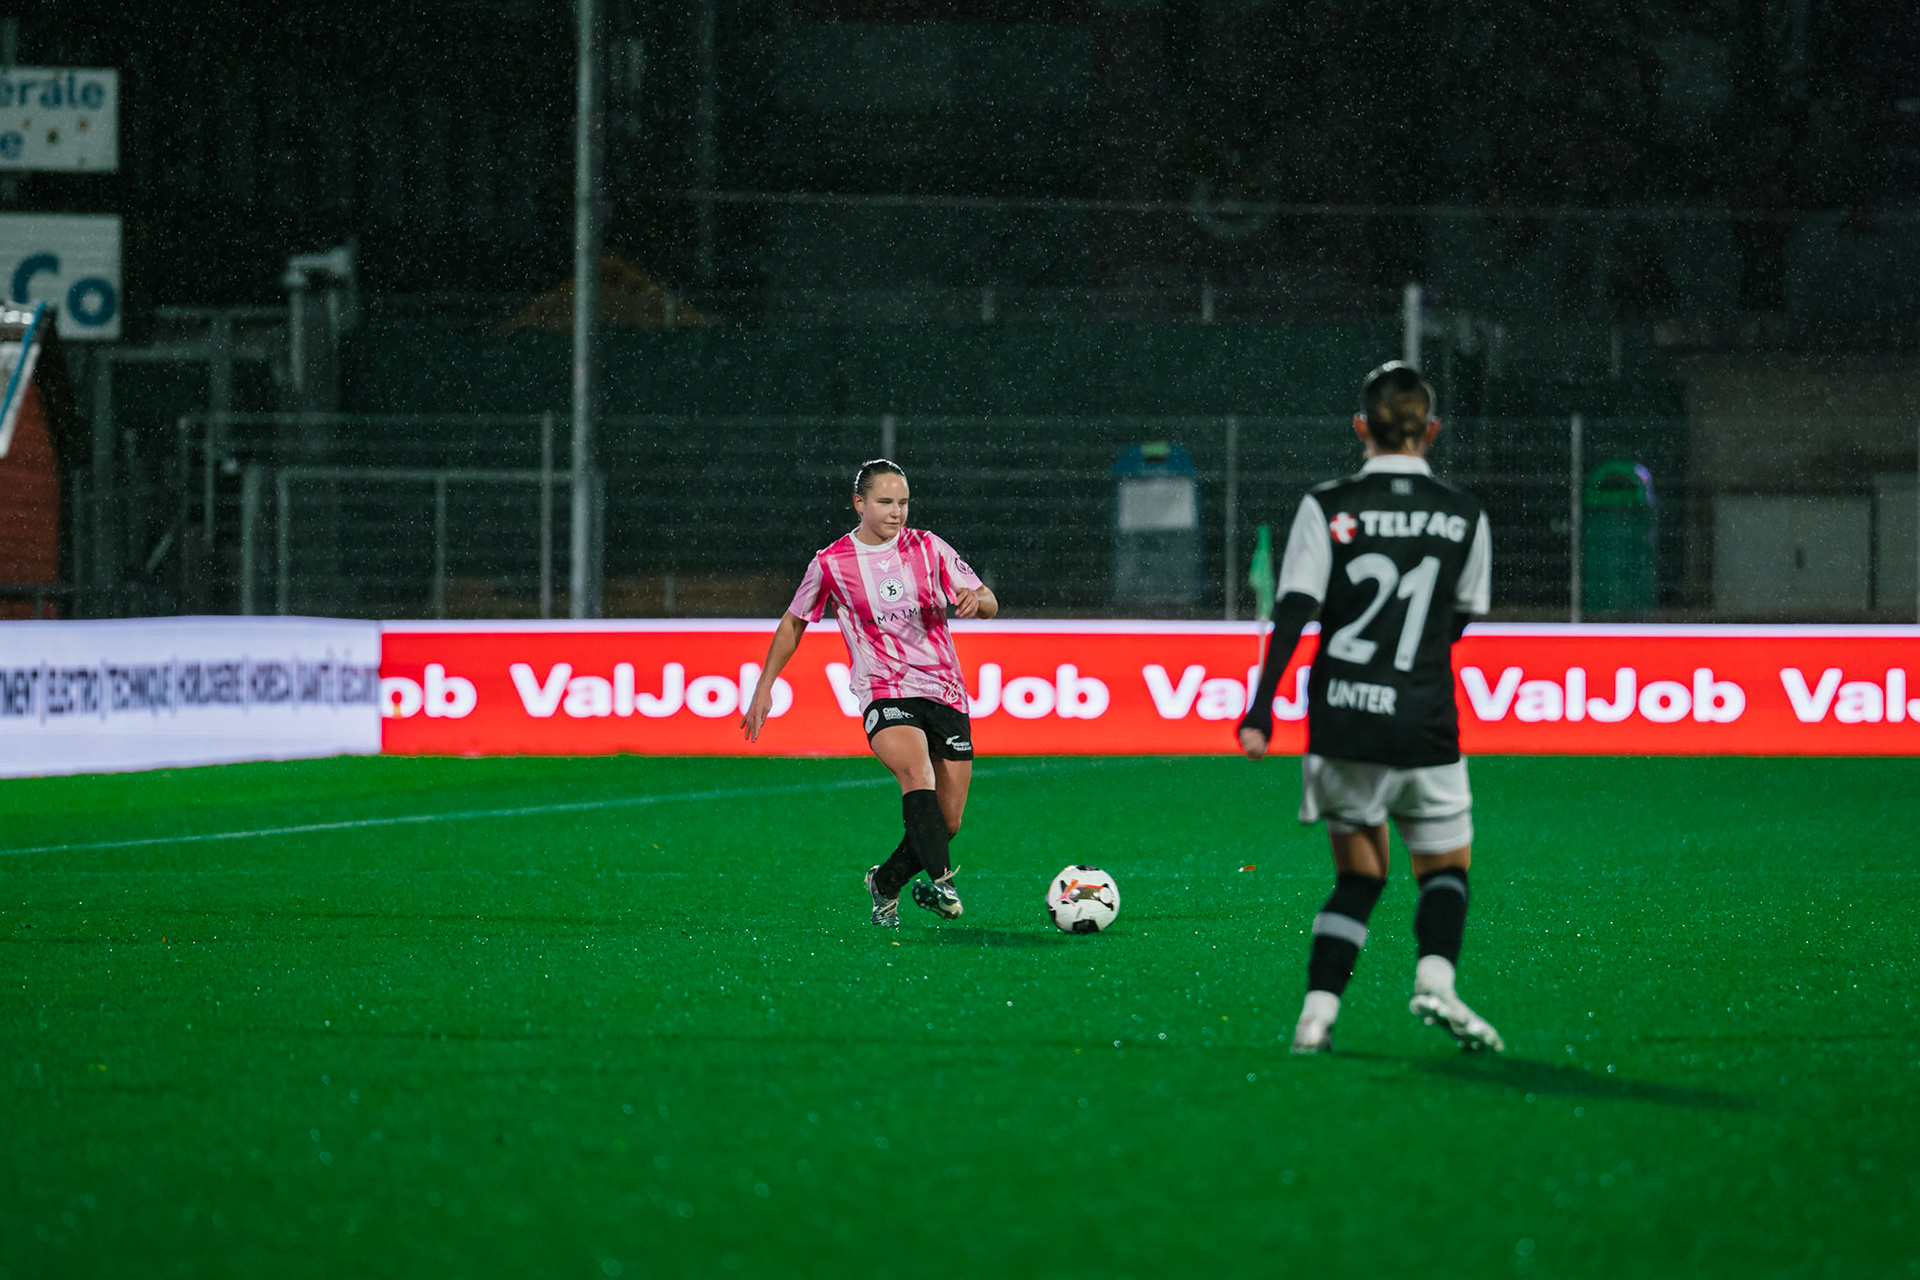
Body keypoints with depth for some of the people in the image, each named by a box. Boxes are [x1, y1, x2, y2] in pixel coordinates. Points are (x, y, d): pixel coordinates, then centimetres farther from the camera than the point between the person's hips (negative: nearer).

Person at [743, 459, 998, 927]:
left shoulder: (928, 549, 4)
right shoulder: (831, 564, 1)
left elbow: (989, 603, 6)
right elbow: (794, 623, 16)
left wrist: (975, 599, -19)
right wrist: (764, 688, 13)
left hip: (944, 691, 3)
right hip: (884, 695, -3)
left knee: (948, 822, 2)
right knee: (917, 772, -33)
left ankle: (887, 881, 27)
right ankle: (940, 880, -44)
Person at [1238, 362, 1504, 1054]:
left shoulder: (1327, 509, -3)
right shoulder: (1464, 516, 1)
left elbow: (1293, 613, -10)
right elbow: (1461, 620, 12)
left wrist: (1260, 710, -10)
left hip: (1340, 720, 1)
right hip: (1424, 729, -1)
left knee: (1359, 876, 14)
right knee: (1447, 867, 14)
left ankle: (1317, 1012, 0)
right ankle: (1435, 977, -14)